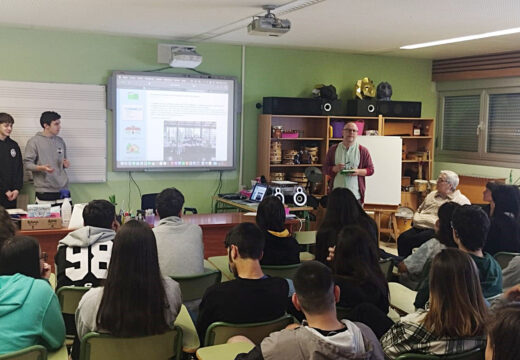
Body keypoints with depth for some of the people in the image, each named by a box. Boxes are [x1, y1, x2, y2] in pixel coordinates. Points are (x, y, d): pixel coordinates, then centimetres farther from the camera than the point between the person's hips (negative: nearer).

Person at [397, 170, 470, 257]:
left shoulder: (461, 200, 6)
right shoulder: (432, 195, 27)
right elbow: (419, 210, 38)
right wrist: (416, 219, 15)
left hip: (435, 230, -6)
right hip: (418, 227, 7)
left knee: (408, 240, -31)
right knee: (402, 238, -24)